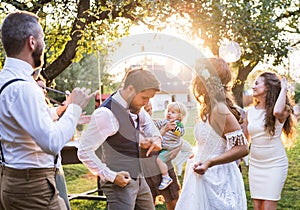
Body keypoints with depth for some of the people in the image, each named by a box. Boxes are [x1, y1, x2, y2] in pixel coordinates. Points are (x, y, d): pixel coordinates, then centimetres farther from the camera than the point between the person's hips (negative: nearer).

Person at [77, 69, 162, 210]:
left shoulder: (135, 107, 3)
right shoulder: (107, 113, -22)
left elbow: (147, 122, 27)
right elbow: (84, 152, -21)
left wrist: (156, 137, 7)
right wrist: (111, 176, -20)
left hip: (139, 179, 9)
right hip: (120, 182, -9)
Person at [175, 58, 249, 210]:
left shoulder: (220, 110, -20)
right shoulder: (208, 109, 9)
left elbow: (242, 148, -24)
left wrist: (208, 163, -29)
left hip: (216, 179, -9)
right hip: (204, 176, 9)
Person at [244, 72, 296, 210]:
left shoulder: (281, 110, -9)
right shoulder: (250, 112, 6)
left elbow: (277, 111, -35)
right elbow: (245, 139, 15)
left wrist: (283, 89, -21)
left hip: (275, 164, -5)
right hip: (255, 164, 5)